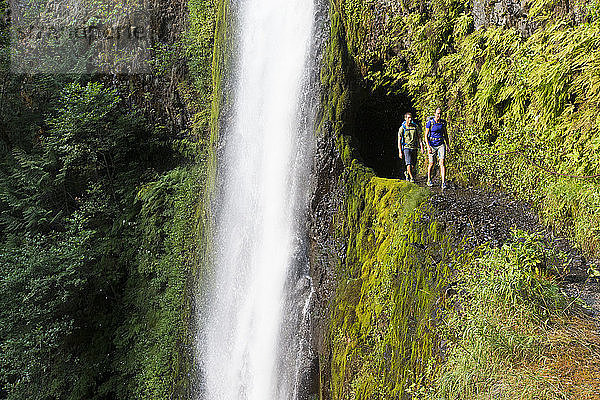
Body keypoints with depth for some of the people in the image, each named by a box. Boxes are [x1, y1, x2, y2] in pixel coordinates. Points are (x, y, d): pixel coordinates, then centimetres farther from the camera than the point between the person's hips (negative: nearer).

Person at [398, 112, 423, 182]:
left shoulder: (416, 127, 2)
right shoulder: (402, 128, -4)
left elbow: (419, 137, 5)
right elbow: (399, 141, -3)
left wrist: (421, 147, -7)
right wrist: (400, 152, -8)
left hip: (414, 148, 3)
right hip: (406, 147, -3)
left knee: (413, 165, 8)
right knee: (409, 163, -17)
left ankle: (407, 173, 35)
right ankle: (412, 178, -7)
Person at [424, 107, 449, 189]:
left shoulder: (443, 122, 2)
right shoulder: (430, 123, -8)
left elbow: (445, 134, 14)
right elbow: (426, 135, -7)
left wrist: (448, 145, 10)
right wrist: (428, 147, -15)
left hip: (441, 144, 2)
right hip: (432, 145, -2)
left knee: (442, 162, -13)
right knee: (431, 164, 8)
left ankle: (443, 183, -17)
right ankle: (429, 180, 30)